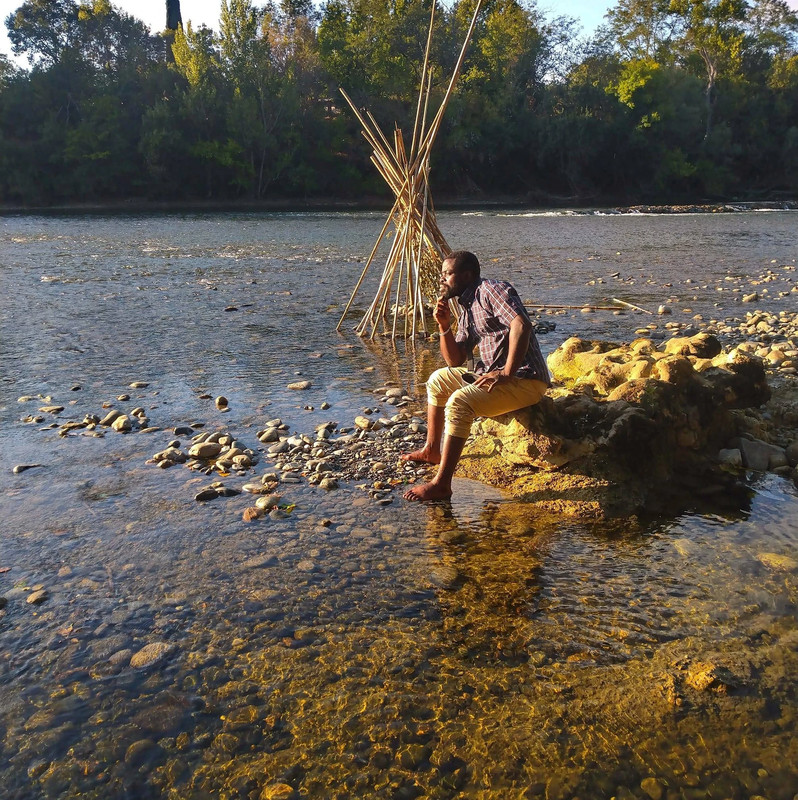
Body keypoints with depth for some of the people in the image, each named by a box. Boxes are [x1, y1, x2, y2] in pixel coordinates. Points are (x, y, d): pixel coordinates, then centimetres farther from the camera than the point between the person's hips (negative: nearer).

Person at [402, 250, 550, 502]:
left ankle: (441, 484, -26)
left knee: (460, 402, -29)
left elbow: (522, 324, -28)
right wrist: (444, 327, 1)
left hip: (525, 379, -10)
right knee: (439, 380, 17)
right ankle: (432, 450, 25)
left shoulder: (491, 290, -10)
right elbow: (456, 361, 16)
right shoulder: (465, 309, 18)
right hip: (491, 374, 10)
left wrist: (506, 373, -29)